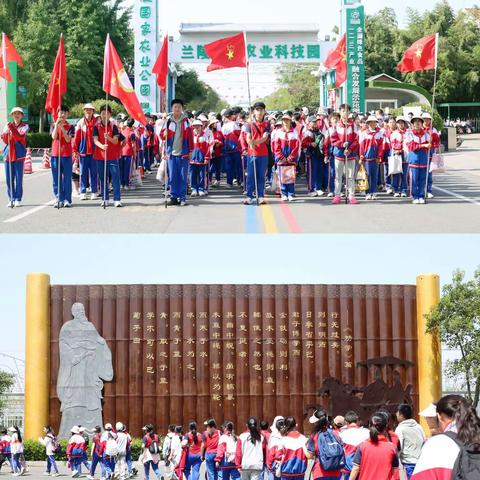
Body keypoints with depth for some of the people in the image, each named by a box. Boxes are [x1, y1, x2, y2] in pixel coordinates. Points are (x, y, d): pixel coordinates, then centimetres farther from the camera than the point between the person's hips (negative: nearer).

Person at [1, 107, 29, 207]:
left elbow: (20, 137, -16)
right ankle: (11, 199, 10)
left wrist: (11, 128, -22)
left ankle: (18, 199, 4)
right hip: (8, 154, 3)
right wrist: (5, 133, -13)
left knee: (18, 179, -3)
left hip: (19, 155, -3)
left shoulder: (24, 126, 1)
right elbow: (5, 140, 6)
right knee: (9, 179, 3)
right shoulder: (8, 125, 12)